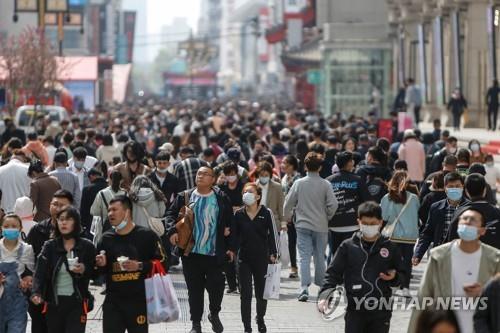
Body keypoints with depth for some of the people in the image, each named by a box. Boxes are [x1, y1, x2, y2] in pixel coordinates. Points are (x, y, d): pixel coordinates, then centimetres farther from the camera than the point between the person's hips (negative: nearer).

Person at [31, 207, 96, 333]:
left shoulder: (87, 246, 1)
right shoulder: (50, 246, 3)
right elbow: (40, 272, -9)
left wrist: (84, 270, -17)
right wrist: (37, 293, -26)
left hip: (77, 303, -2)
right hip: (54, 302, 2)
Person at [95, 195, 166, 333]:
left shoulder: (146, 236, -5)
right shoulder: (107, 238, 10)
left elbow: (162, 263, -6)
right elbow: (100, 271, 19)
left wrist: (140, 266, -18)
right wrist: (101, 265, -4)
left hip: (139, 300, -4)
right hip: (113, 301, 4)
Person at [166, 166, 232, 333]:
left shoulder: (221, 199, 2)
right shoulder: (184, 197, 4)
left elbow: (230, 219, 12)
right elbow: (171, 214, 6)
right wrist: (172, 230, -9)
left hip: (214, 253, -1)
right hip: (191, 252, 1)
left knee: (217, 286, -1)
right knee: (194, 288, 6)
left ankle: (214, 314, 26)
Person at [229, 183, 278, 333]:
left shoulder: (266, 213, -3)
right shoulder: (239, 214, 3)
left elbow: (272, 235, 0)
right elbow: (234, 235, 7)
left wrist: (273, 254, -5)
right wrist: (232, 250, -4)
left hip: (261, 258, -1)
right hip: (244, 259, 1)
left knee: (261, 292, 9)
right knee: (245, 294, -2)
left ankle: (260, 320, 34)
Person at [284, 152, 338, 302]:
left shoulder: (299, 183, -4)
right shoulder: (325, 185, -7)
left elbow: (288, 203, 0)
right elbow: (333, 204, -10)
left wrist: (287, 217, 18)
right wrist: (328, 217, 9)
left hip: (303, 225, 0)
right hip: (321, 226, 0)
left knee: (304, 257, -3)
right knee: (320, 257, 13)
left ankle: (304, 288, -18)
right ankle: (321, 288, 25)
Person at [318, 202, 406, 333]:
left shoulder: (390, 248, 3)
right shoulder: (348, 246, 0)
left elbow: (402, 274, 14)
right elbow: (333, 273, 0)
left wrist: (394, 277, -10)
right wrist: (324, 296, -15)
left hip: (381, 312, 1)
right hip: (355, 311, -1)